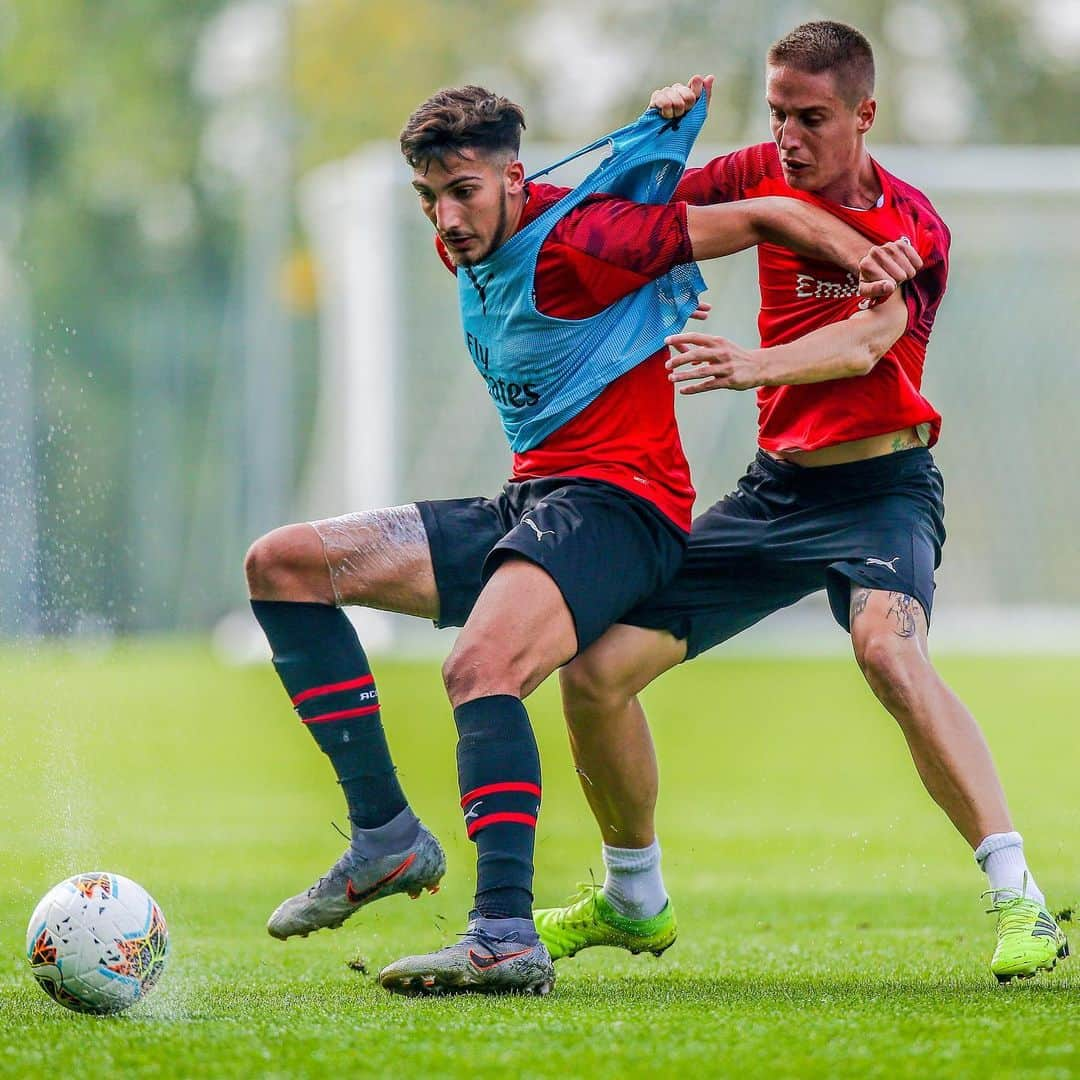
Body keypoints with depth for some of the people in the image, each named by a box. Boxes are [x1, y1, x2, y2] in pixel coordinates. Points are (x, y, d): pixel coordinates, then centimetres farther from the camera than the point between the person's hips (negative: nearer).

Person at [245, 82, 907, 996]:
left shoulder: (576, 242, -14)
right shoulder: (468, 251, 11)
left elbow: (764, 217, -7)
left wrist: (878, 269, -7)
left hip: (618, 501, -9)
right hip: (527, 503, 9)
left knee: (481, 667, -36)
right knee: (281, 564, 3)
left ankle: (507, 937, -45)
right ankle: (386, 835, -1)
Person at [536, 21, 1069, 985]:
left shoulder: (911, 225, -13)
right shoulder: (764, 175, 4)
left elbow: (865, 342, -31)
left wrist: (754, 365, -50)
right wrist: (657, 135, -5)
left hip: (879, 482, -6)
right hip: (776, 485, 6)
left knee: (890, 652, -37)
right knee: (596, 671, -1)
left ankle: (1021, 902, -36)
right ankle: (633, 903, 22)